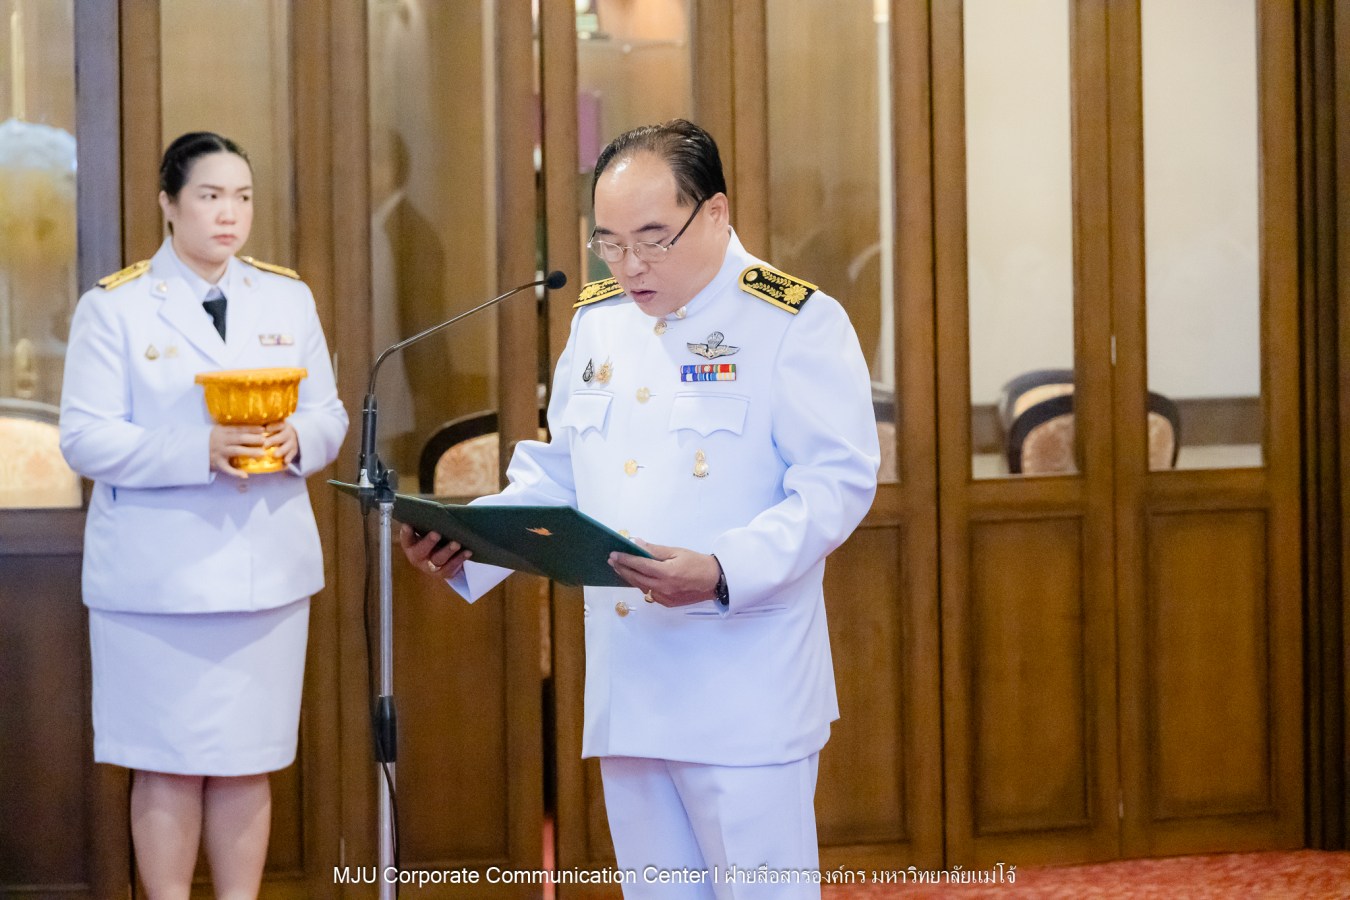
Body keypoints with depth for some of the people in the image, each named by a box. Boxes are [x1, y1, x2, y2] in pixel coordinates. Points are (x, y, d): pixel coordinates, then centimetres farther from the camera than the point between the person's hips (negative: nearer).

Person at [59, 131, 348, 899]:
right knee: (168, 766, 0)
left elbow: (330, 418, 11)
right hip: (158, 572, -3)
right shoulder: (115, 306, -2)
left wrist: (295, 440, -14)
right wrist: (200, 450, -22)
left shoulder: (288, 298, 11)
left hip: (267, 568, 3)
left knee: (248, 764, 7)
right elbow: (86, 438, -9)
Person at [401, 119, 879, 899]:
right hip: (628, 689, 6)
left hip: (745, 696, -6)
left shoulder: (797, 322, -7)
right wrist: (468, 542, 1)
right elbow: (555, 475, 19)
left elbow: (837, 482, -14)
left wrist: (722, 572, -28)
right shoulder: (598, 321, 14)